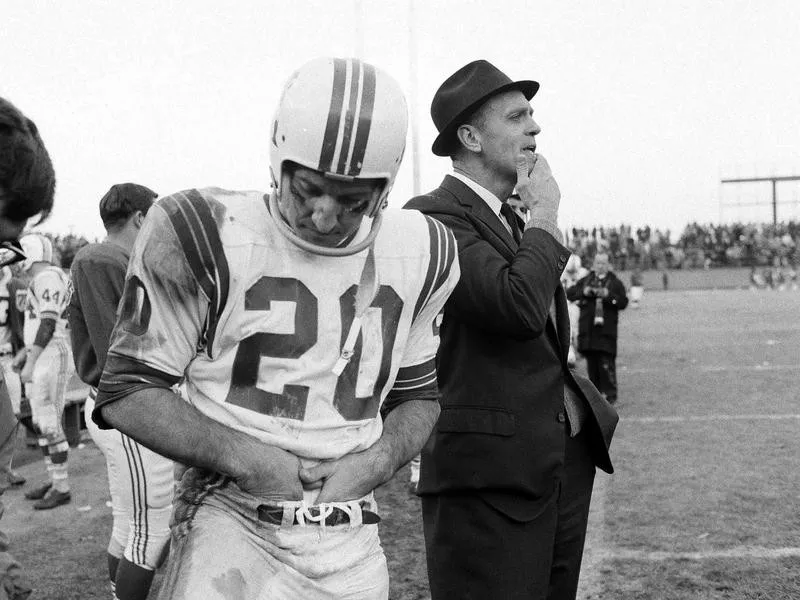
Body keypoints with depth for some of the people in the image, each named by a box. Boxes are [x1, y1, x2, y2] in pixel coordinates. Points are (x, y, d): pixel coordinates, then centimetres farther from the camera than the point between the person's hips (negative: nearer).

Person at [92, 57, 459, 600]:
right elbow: (128, 392, -6)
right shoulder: (205, 236, -11)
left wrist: (373, 464, -6)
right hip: (232, 522, -3)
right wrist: (242, 457, -17)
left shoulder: (418, 255, 1)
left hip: (351, 542, 4)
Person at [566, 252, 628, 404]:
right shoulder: (585, 281, 16)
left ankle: (610, 394, -3)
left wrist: (608, 295, -14)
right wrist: (583, 292, -7)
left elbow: (623, 302, -1)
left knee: (606, 362, -9)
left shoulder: (615, 283, 8)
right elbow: (569, 294, 10)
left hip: (606, 328, -3)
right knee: (591, 362, 7)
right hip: (587, 328, 3)